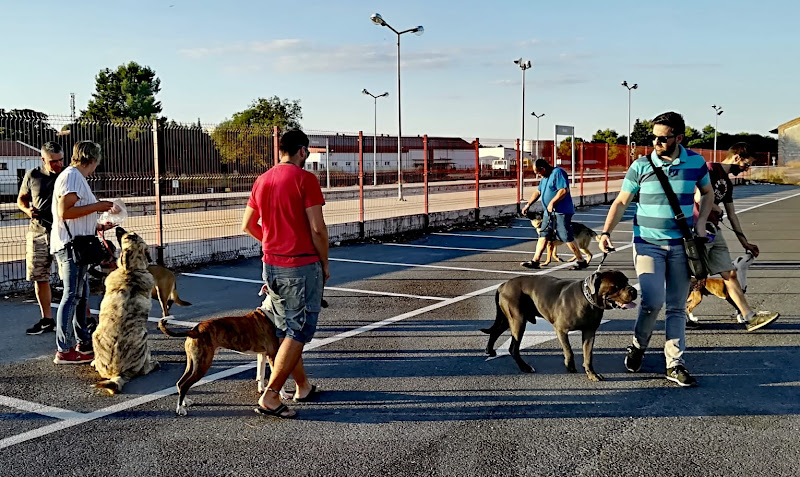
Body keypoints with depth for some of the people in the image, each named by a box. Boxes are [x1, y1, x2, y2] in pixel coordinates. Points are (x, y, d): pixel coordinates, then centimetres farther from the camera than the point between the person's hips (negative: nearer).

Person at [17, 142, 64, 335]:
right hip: (38, 232, 3)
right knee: (39, 277, 9)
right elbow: (21, 198, 19)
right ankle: (47, 320, 23)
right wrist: (27, 209, -4)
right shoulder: (32, 176, 5)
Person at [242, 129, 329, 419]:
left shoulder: (262, 180, 8)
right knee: (299, 331, -1)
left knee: (286, 329, 18)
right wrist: (325, 263, -4)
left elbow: (248, 225, 16)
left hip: (271, 265, 7)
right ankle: (270, 397, -5)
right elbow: (317, 228, -16)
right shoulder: (305, 179, -12)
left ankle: (302, 386, 31)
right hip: (302, 265, -7)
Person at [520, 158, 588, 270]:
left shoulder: (558, 173, -13)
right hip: (549, 212, 10)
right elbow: (538, 192, 27)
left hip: (561, 212, -10)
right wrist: (528, 205, 23)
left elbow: (564, 190, -23)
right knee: (543, 236, 7)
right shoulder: (545, 177, 18)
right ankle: (535, 261, 10)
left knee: (567, 238, -8)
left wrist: (552, 203, -20)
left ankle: (581, 261, 1)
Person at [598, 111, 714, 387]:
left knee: (677, 307, 6)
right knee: (653, 300, -17)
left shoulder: (696, 162, 1)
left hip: (681, 245, 3)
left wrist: (701, 222, 2)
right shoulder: (641, 166, -5)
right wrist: (606, 232, -14)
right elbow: (621, 202, -1)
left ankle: (675, 365, 13)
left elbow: (707, 192, 18)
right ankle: (638, 346, 10)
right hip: (648, 244, -2)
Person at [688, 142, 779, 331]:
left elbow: (732, 216, 25)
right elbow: (699, 198, -22)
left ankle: (750, 317, 6)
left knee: (730, 274, 5)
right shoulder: (710, 169, -8)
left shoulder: (727, 183, 20)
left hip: (714, 231, 9)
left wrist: (745, 243, 25)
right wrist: (718, 210, -4)